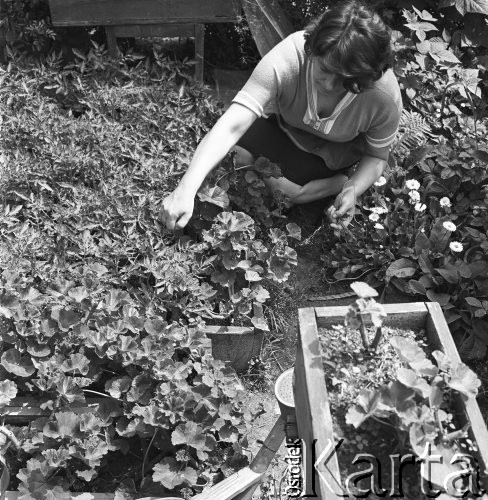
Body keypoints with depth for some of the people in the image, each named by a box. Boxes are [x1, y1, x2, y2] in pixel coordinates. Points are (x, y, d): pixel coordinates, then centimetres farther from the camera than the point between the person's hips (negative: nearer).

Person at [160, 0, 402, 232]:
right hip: (285, 124, 3)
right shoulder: (287, 59, -40)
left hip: (336, 151, -2)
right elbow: (232, 126, -47)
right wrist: (186, 189, -57)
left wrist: (353, 190, -38)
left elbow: (377, 156, -17)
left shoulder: (386, 97, -36)